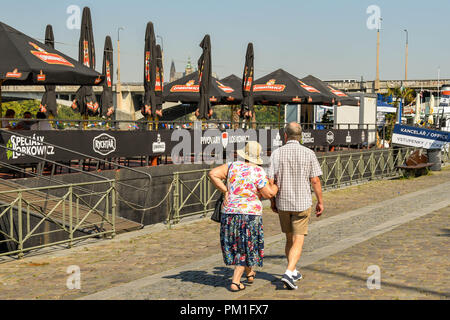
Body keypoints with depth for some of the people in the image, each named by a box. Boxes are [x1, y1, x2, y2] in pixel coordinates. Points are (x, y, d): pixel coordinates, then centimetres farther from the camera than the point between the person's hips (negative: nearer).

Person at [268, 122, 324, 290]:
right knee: (298, 241, -1)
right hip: (302, 203, -2)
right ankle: (288, 273, -17)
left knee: (289, 239, 18)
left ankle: (293, 272, 29)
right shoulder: (308, 153, -6)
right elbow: (315, 180, -6)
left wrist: (272, 200, 7)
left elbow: (271, 180, -6)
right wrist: (320, 202, 4)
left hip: (283, 203, 2)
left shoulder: (277, 153, -4)